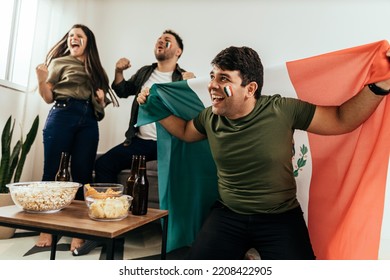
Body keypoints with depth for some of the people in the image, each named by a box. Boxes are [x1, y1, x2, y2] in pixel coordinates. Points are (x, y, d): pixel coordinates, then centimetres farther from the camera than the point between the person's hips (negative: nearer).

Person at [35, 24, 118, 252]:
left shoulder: (95, 69, 22)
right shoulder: (59, 62, 13)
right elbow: (49, 97, 6)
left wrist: (102, 99, 2)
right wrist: (42, 81, -12)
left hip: (89, 122, 3)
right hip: (62, 116, -3)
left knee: (83, 174, 0)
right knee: (52, 171, -5)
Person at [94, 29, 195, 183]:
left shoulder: (186, 78, 3)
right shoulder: (144, 72, 17)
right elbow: (123, 92, 24)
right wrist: (118, 72, 6)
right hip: (139, 141, 4)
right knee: (102, 164, -10)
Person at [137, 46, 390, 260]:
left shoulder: (282, 111, -16)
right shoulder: (210, 118, -5)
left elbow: (341, 120, -10)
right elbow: (185, 131, 16)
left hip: (281, 219, -2)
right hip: (228, 215, 3)